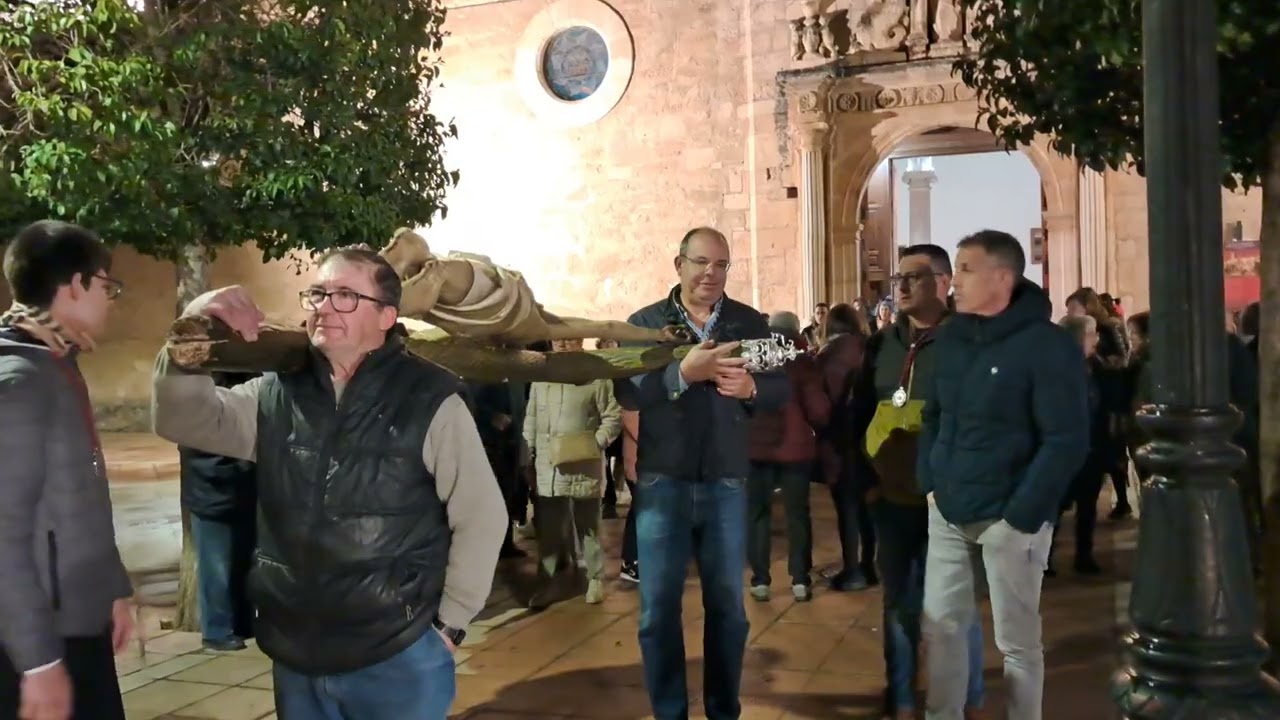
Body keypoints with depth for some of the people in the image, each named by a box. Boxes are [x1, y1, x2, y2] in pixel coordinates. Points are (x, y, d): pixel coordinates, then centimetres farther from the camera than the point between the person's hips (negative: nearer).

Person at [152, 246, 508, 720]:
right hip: (295, 659, 5)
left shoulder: (430, 400, -10)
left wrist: (449, 623, -6)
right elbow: (182, 421, -1)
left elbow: (482, 517, -8)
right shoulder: (276, 395, 4)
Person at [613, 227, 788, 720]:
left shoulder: (750, 323, 5)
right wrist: (683, 372, -29)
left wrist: (751, 388, -21)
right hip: (662, 482, -1)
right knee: (658, 608, 6)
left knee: (727, 606, 11)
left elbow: (782, 387, 0)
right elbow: (626, 391, -15)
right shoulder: (645, 322, 0)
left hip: (726, 484, 1)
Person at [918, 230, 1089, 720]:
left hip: (1009, 518, -5)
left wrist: (1020, 517, -16)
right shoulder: (949, 340, 8)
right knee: (940, 627, 11)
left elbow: (1068, 441, -14)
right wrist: (930, 483, 6)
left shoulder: (1047, 345, -11)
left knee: (1016, 640, 7)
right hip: (948, 513, 6)